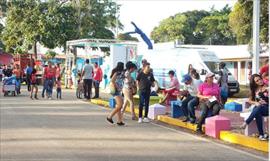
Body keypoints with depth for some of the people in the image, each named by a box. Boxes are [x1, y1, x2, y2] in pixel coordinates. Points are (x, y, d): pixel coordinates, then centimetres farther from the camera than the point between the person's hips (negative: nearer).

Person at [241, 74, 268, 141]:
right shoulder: (254, 89, 15)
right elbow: (250, 100, 15)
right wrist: (255, 103, -5)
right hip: (258, 108, 3)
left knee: (259, 108, -40)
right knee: (257, 114, -36)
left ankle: (245, 123, -39)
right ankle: (261, 134, -37)